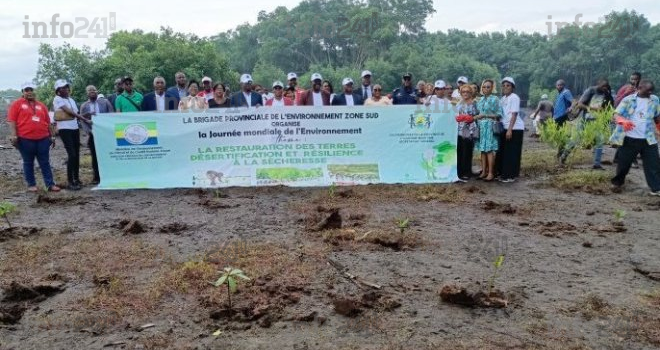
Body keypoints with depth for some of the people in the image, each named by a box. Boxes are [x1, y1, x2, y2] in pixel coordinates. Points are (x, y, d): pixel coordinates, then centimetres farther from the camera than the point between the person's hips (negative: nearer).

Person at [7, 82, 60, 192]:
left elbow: (48, 122, 17)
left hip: (43, 139, 3)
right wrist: (13, 136, -13)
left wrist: (52, 136, 15)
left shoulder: (41, 105, 14)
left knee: (45, 163, 4)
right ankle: (31, 185, 13)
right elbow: (11, 121, -5)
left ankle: (50, 184, 4)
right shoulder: (17, 104, 2)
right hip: (25, 139, -3)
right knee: (28, 163, 6)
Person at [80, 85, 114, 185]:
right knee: (95, 156, 4)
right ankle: (97, 177, 11)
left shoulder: (105, 102, 5)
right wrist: (90, 131, -12)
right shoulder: (84, 106, 8)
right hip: (93, 134, 1)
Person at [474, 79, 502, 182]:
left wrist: (485, 115, -14)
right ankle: (483, 171, 12)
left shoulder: (494, 99, -2)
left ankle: (491, 173, -5)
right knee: (482, 150, 6)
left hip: (490, 127, -6)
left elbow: (499, 114, -7)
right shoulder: (480, 100, 15)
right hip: (481, 126, 6)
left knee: (489, 150, -8)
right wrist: (475, 117, 1)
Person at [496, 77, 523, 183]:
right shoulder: (503, 98, 14)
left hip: (515, 128, -8)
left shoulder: (514, 98, -10)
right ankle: (503, 173, 20)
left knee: (511, 153, -4)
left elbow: (514, 115, -16)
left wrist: (510, 129, -22)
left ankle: (511, 176, 2)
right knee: (502, 152, 10)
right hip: (505, 128, 8)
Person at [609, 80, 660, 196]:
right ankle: (617, 183, 28)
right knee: (623, 163, 8)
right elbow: (616, 115, -15)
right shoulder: (628, 100, -5)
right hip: (629, 139, -2)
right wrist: (623, 121, -36)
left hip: (648, 139, 3)